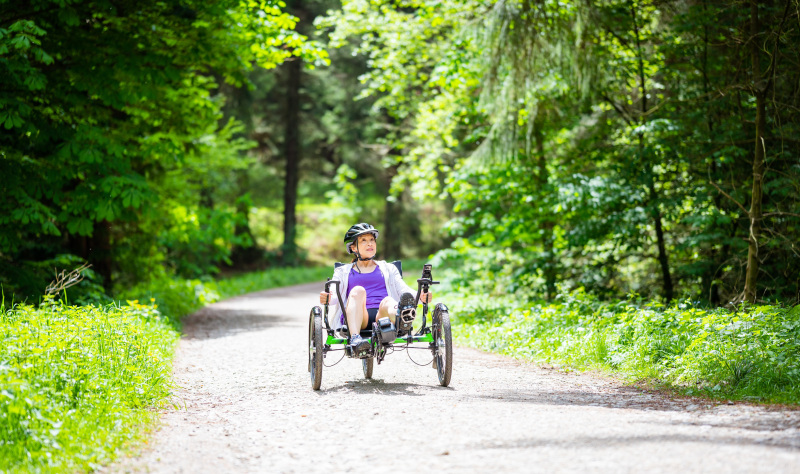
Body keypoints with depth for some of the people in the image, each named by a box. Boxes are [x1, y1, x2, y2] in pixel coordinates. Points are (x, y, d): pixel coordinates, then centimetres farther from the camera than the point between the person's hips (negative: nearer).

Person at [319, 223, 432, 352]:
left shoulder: (388, 269, 31)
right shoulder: (343, 272, 27)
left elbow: (403, 289, 15)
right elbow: (335, 295, 9)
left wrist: (420, 296, -8)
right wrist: (328, 299, -17)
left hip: (381, 316, 1)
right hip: (355, 319, -1)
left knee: (388, 301, -35)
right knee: (358, 290, -32)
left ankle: (401, 322, -75)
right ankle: (354, 338, -57)